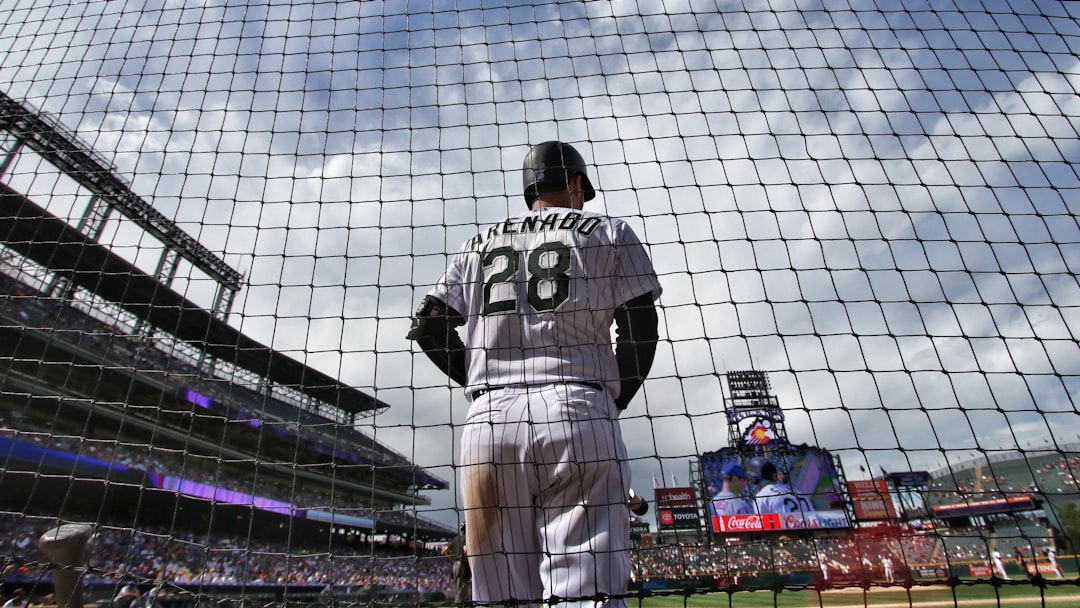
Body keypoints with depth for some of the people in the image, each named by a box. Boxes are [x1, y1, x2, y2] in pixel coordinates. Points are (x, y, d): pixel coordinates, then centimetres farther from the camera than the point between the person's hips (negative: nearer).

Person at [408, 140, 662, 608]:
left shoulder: (478, 244, 23)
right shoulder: (610, 232, 15)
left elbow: (427, 327, 15)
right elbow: (641, 331, 6)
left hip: (487, 419, 3)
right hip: (578, 411, -2)